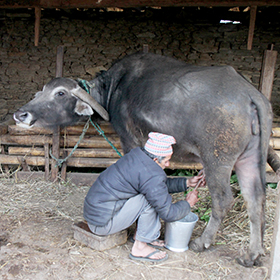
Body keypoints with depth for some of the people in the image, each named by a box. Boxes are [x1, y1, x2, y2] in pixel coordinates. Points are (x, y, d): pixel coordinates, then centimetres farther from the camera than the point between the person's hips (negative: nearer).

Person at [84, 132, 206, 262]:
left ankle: (139, 235, 18)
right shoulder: (151, 175, -25)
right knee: (152, 197, -16)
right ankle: (140, 247, -2)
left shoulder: (138, 154, 2)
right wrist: (188, 203, 3)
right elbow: (168, 213, -15)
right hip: (101, 223, -9)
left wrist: (186, 182, 12)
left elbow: (161, 183, 18)